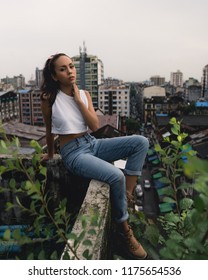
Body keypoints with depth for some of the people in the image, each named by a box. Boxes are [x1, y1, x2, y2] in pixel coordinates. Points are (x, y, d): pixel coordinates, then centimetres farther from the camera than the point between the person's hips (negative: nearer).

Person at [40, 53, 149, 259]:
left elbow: (95, 126, -4)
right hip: (73, 153, -6)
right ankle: (124, 228, -5)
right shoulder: (49, 98, -7)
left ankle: (127, 197, -10)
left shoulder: (84, 94, 6)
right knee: (116, 176, -31)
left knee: (141, 142, -13)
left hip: (93, 144, 6)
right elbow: (49, 131, 6)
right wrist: (50, 154, 19)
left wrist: (79, 100, -10)